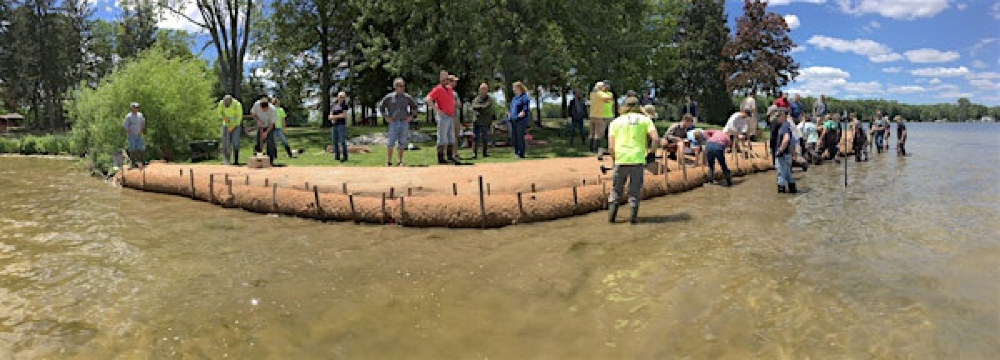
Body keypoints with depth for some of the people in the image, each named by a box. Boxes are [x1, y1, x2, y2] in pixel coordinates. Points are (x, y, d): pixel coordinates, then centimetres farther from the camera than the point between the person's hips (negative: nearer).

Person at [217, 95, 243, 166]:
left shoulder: (237, 104, -25)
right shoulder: (221, 103, -16)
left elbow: (239, 117, -16)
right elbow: (220, 112, 2)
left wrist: (232, 127, -18)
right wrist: (224, 118, -18)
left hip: (235, 125, -2)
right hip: (226, 125, 2)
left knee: (235, 143, -10)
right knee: (226, 144, -6)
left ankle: (236, 161, -2)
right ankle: (226, 161, -2)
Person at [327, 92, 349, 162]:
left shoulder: (344, 105, -1)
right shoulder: (333, 105, 14)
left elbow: (344, 115, -11)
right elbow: (330, 116, 10)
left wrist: (334, 116, -7)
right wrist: (339, 116, -9)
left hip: (342, 125, -6)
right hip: (334, 125, 6)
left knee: (342, 141, -9)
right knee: (335, 141, 5)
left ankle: (345, 157, -6)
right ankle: (337, 156, 12)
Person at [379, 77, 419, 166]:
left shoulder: (407, 97, 4)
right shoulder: (389, 97, -2)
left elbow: (414, 106, 18)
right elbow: (381, 106, 8)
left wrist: (411, 116, 7)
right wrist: (386, 116, 2)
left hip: (404, 123, 2)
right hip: (393, 122, -2)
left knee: (402, 143, 6)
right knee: (390, 142, -3)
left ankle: (400, 161, 15)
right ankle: (388, 162, 4)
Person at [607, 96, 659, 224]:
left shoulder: (616, 121, 12)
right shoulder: (645, 119, 9)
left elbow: (611, 147, 3)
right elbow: (656, 139, -4)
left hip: (621, 160, 1)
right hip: (638, 160, -1)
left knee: (616, 189, 14)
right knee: (635, 190, 11)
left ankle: (612, 215, 11)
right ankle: (633, 216, 13)